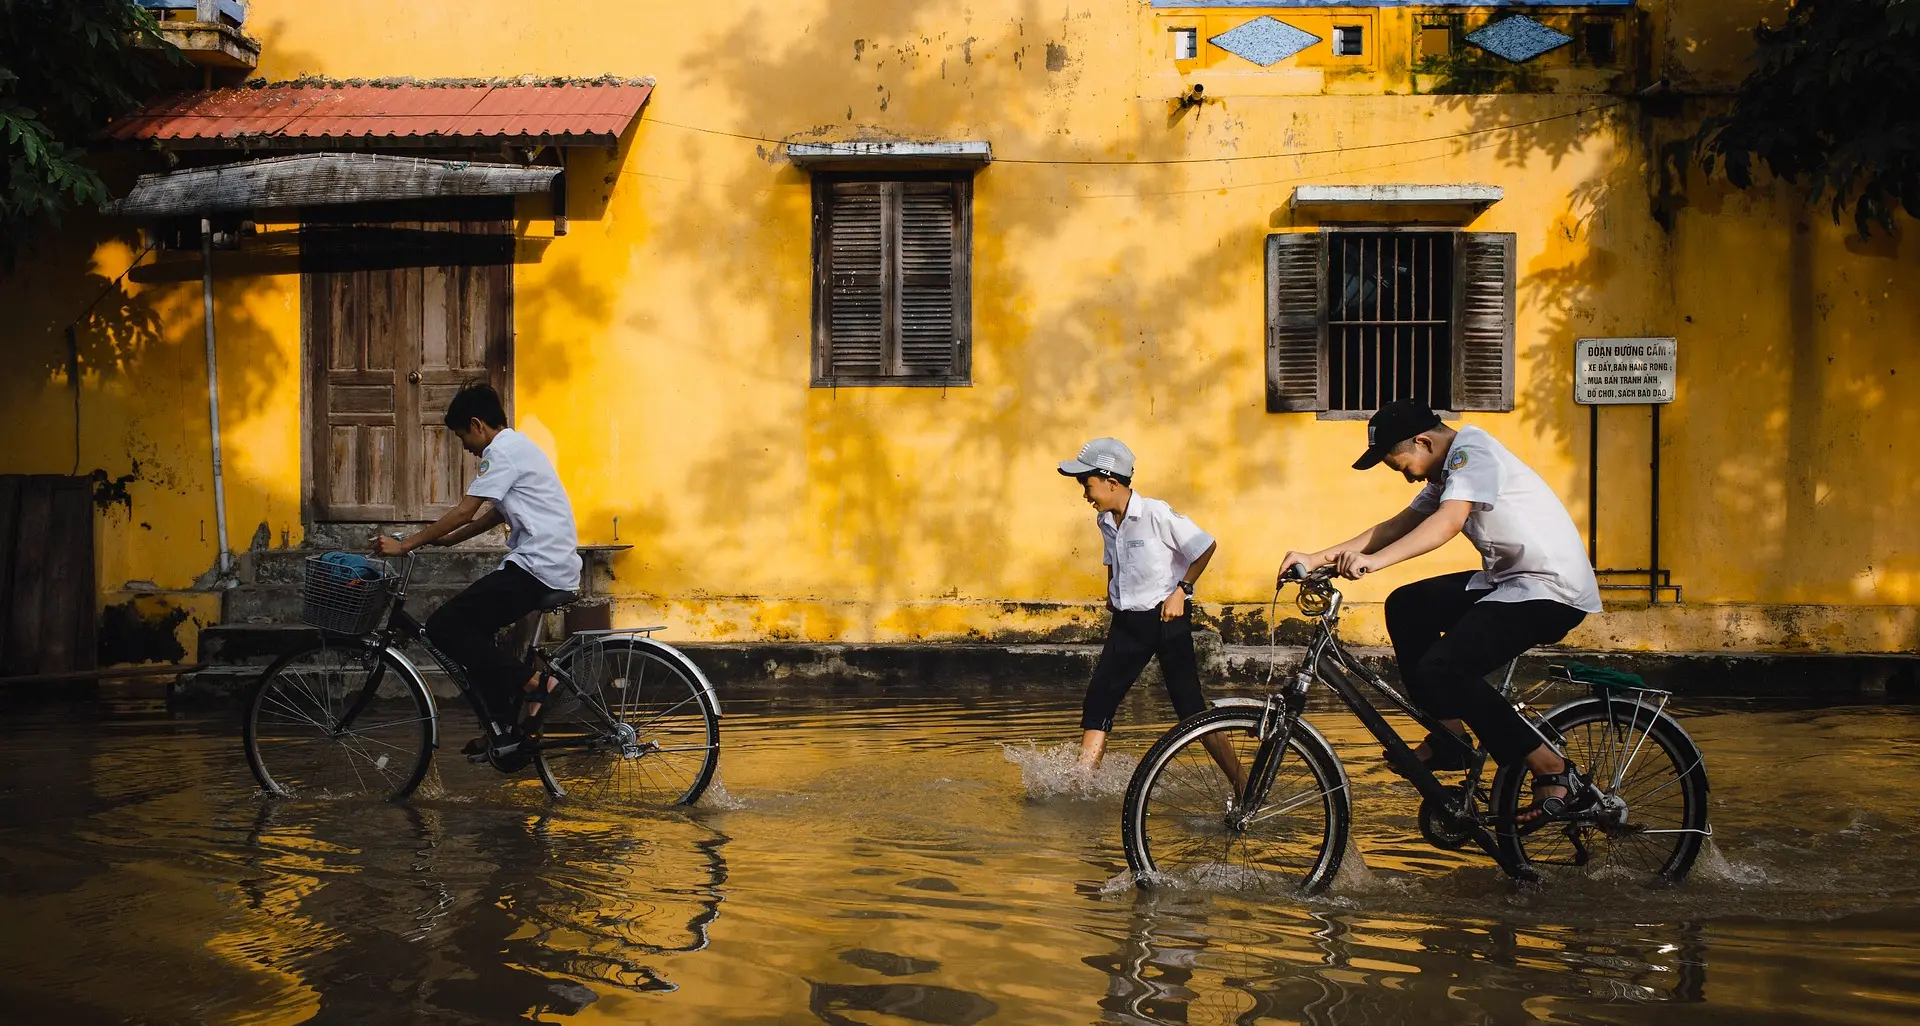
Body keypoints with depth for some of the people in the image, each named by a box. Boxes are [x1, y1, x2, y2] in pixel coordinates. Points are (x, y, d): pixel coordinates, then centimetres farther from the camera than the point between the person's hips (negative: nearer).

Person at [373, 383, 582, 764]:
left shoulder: (503, 451, -10)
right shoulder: (517, 446, 22)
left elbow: (464, 511, -14)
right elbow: (494, 514, 26)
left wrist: (405, 544, -10)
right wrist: (446, 539, 21)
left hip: (537, 568, -10)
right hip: (555, 567, 10)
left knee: (444, 626, -10)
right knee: (471, 629, 18)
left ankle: (533, 683, -11)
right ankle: (504, 730, 17)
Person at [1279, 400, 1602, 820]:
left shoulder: (1473, 451, -15)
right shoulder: (1448, 472, 15)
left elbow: (1449, 522, -31)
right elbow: (1396, 526, 12)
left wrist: (1374, 560, -41)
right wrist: (1317, 559, 3)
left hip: (1554, 589, -11)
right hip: (1509, 580, 11)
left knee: (1442, 667, -22)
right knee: (1406, 607, 10)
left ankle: (1552, 770, -12)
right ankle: (1450, 736, 13)